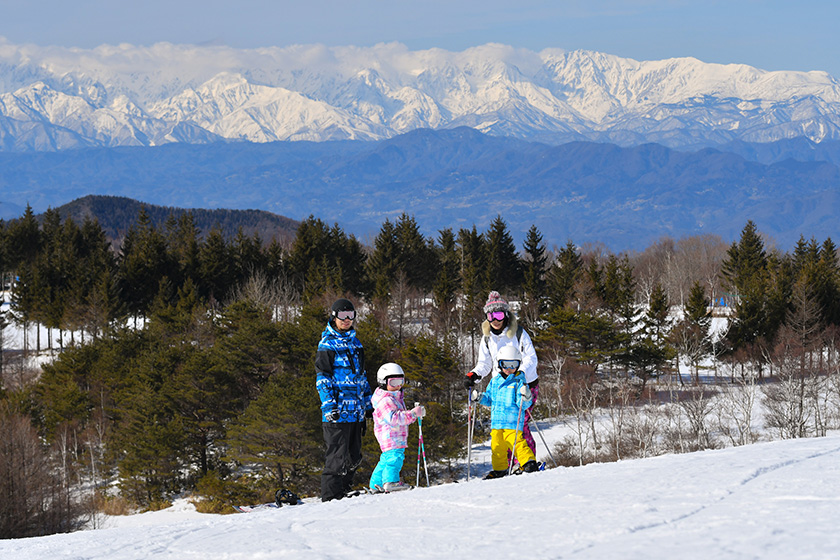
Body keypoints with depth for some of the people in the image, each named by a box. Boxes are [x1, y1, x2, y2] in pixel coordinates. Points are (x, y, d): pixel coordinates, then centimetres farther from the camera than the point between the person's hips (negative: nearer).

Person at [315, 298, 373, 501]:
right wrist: (329, 405, -18)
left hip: (356, 412, 8)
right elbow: (322, 378, -9)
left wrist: (368, 404, 23)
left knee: (353, 457, 9)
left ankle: (344, 494, 18)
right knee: (338, 457, -8)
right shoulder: (327, 344, -4)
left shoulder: (354, 342, 19)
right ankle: (330, 498, -4)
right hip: (338, 411, -8)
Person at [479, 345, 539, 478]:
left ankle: (529, 463, -10)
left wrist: (526, 398, -29)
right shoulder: (495, 381, 14)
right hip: (496, 421, 6)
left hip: (512, 421, -6)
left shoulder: (519, 382, -4)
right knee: (497, 446, 10)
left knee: (516, 442, -17)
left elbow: (523, 405, -8)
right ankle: (499, 469, 25)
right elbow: (490, 399, 24)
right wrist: (480, 398, 7)